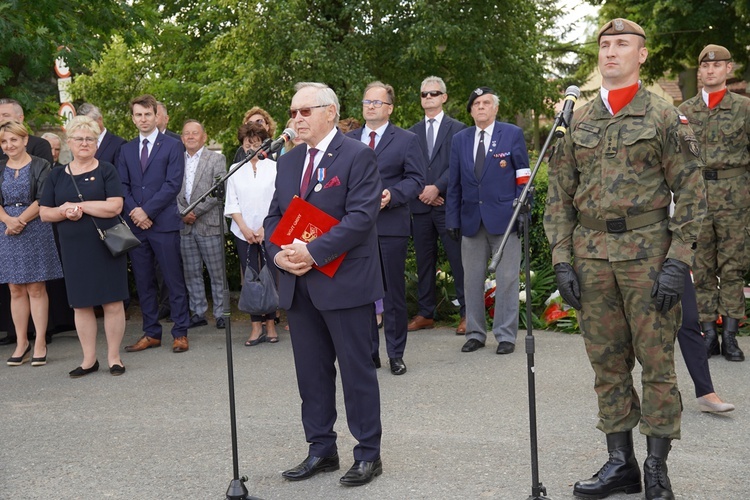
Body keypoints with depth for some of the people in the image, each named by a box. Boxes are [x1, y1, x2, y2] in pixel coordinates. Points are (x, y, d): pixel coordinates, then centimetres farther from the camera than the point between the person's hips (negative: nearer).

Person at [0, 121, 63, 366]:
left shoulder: (40, 166, 1)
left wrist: (22, 220, -16)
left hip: (36, 232, -3)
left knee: (36, 289, -1)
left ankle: (40, 343, 3)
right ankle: (21, 343, 11)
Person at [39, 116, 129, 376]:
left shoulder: (106, 171, 1)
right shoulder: (57, 176, 11)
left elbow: (115, 206, -11)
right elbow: (44, 213, 10)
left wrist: (78, 205, -13)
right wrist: (64, 212, -11)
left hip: (105, 245, -3)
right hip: (73, 249, 3)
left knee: (112, 303, -2)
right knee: (81, 305, 7)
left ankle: (114, 357, 10)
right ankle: (89, 359, 18)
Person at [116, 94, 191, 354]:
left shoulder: (172, 146, 1)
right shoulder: (126, 150, 15)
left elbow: (173, 184, -7)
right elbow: (122, 185, 10)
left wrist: (147, 210, -13)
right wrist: (133, 211, -8)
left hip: (164, 224, -4)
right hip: (135, 224, 5)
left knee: (174, 281, -1)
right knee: (143, 282, 8)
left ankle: (180, 333, 6)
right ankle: (151, 333, 17)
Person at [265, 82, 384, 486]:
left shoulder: (358, 156, -7)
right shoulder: (288, 162, 15)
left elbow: (361, 216, -17)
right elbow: (274, 216, 16)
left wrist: (313, 252, -21)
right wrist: (277, 253, -4)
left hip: (344, 282, -7)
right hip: (298, 285, 7)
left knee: (357, 370, 2)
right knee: (311, 371, 13)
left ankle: (368, 454, 14)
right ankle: (321, 450, 25)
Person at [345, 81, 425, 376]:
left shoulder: (406, 140, 4)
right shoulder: (348, 141, 14)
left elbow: (416, 180, -2)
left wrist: (392, 195, -18)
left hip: (391, 226, -3)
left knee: (394, 292, 3)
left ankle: (396, 354, 14)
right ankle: (368, 352, 18)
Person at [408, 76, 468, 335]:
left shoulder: (457, 128, 2)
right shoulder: (413, 132, 14)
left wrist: (437, 188, -14)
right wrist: (421, 191, -6)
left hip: (448, 204, -4)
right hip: (421, 206, 4)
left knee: (458, 261, -2)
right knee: (424, 262, 8)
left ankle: (466, 313, 6)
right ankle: (425, 313, 16)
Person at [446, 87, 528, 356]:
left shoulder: (513, 134, 1)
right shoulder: (460, 139, 11)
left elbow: (523, 177, 0)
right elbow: (454, 184, 11)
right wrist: (452, 219, 4)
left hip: (504, 218, -3)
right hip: (471, 219, 4)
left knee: (507, 279, 1)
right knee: (472, 279, 8)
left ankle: (506, 335, 10)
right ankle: (475, 333, 20)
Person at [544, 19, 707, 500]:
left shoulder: (666, 117, -1)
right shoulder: (578, 122, 10)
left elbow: (691, 193, -4)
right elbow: (560, 195, 10)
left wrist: (677, 261, -12)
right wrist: (561, 259, 2)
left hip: (647, 252, -4)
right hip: (591, 256, 4)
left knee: (656, 360, 2)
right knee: (607, 362, 9)